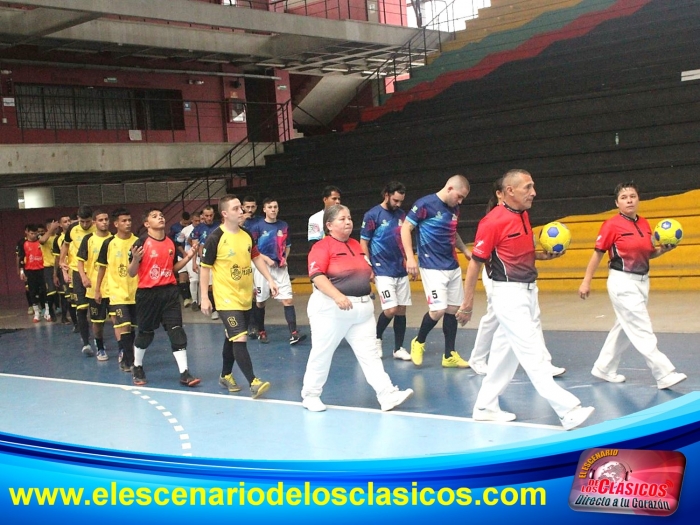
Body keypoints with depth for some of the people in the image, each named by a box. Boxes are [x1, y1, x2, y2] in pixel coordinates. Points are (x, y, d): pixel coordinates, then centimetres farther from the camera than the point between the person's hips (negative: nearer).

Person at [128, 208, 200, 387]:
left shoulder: (171, 242, 7)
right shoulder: (141, 243, -9)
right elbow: (132, 273, -7)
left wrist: (188, 257, 4)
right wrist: (135, 259, -27)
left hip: (170, 291, 4)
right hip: (147, 293, -3)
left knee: (176, 331, -4)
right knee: (145, 333, 10)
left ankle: (184, 373, -3)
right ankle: (137, 368, 33)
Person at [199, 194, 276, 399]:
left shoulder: (246, 235, 4)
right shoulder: (215, 238, -14)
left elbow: (256, 258, 16)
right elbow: (205, 268, -9)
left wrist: (270, 280, 7)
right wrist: (204, 297, -11)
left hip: (245, 297, 7)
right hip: (227, 298, -7)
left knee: (233, 338, 18)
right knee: (239, 339, -15)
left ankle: (226, 375, 34)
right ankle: (253, 383, -15)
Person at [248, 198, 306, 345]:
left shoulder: (284, 226, 6)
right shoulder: (257, 227, -5)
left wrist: (285, 259, 1)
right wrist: (266, 258, -14)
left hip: (280, 267, 2)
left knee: (288, 299, -8)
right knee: (260, 301, 8)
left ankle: (293, 334, -12)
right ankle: (261, 332, 24)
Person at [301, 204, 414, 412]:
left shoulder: (356, 245, 13)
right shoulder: (322, 246, -10)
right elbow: (317, 276, -23)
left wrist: (366, 298, 18)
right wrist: (337, 296, -34)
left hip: (362, 308, 7)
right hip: (331, 309, -6)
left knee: (369, 353, 2)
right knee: (322, 353, 5)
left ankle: (387, 395, -2)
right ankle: (310, 395, 19)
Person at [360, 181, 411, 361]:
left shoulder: (401, 214, 9)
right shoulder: (372, 215, -7)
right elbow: (363, 243, -5)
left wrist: (408, 260, 11)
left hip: (401, 271, 6)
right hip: (383, 271, -6)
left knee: (401, 310, 5)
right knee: (390, 309, -12)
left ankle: (399, 349, 15)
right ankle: (377, 339, 13)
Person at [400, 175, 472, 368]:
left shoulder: (454, 209, 9)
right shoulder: (425, 204, -11)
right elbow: (405, 228, -9)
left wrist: (465, 250, 13)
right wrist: (410, 258, -15)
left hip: (453, 267, 7)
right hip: (432, 267, -7)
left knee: (453, 309, 7)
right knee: (438, 310, -12)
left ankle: (449, 356, 16)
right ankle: (418, 342, 14)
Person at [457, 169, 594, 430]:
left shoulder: (524, 215, 10)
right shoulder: (493, 221, -16)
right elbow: (475, 263, -13)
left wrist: (545, 254, 3)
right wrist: (467, 304, -11)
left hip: (528, 291, 9)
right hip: (509, 294, -9)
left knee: (506, 352, 13)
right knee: (533, 355, -8)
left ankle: (485, 407, 24)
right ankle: (568, 410, -9)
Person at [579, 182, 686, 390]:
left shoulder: (644, 224, 6)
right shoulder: (612, 225, -12)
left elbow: (649, 253, 16)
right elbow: (598, 254, -8)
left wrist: (663, 249, -5)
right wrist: (586, 282, -8)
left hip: (642, 281, 8)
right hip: (623, 283, -8)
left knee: (625, 328, 16)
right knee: (642, 331, -7)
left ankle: (604, 368, 29)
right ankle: (665, 375, -5)